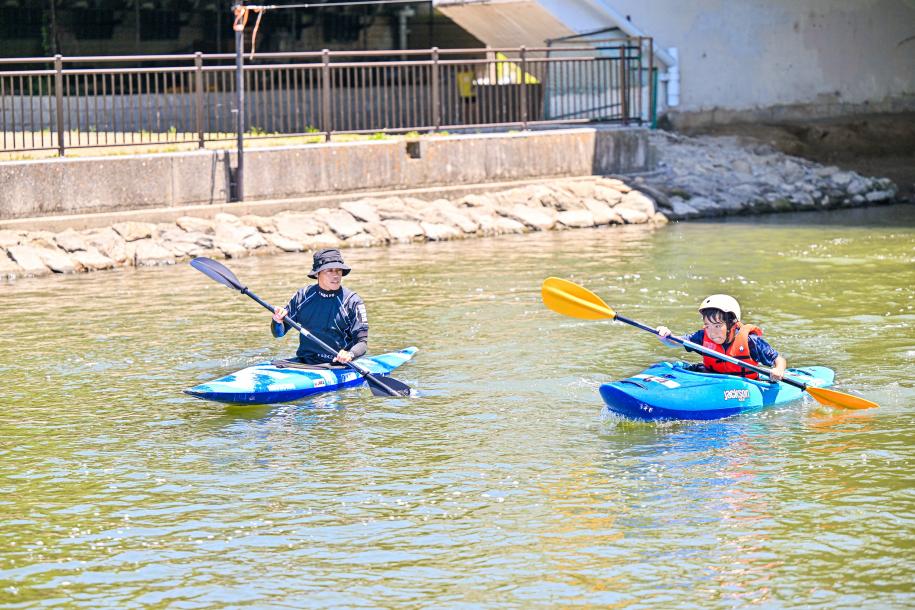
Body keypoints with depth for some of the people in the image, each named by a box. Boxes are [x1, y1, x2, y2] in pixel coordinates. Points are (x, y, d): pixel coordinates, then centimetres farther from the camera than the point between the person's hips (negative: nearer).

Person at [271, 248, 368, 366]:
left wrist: (350, 354, -27)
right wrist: (278, 322, -11)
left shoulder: (352, 301, -2)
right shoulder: (302, 296, 7)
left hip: (336, 365, -3)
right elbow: (278, 333, 13)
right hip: (304, 361, 3)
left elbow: (362, 342, -5)